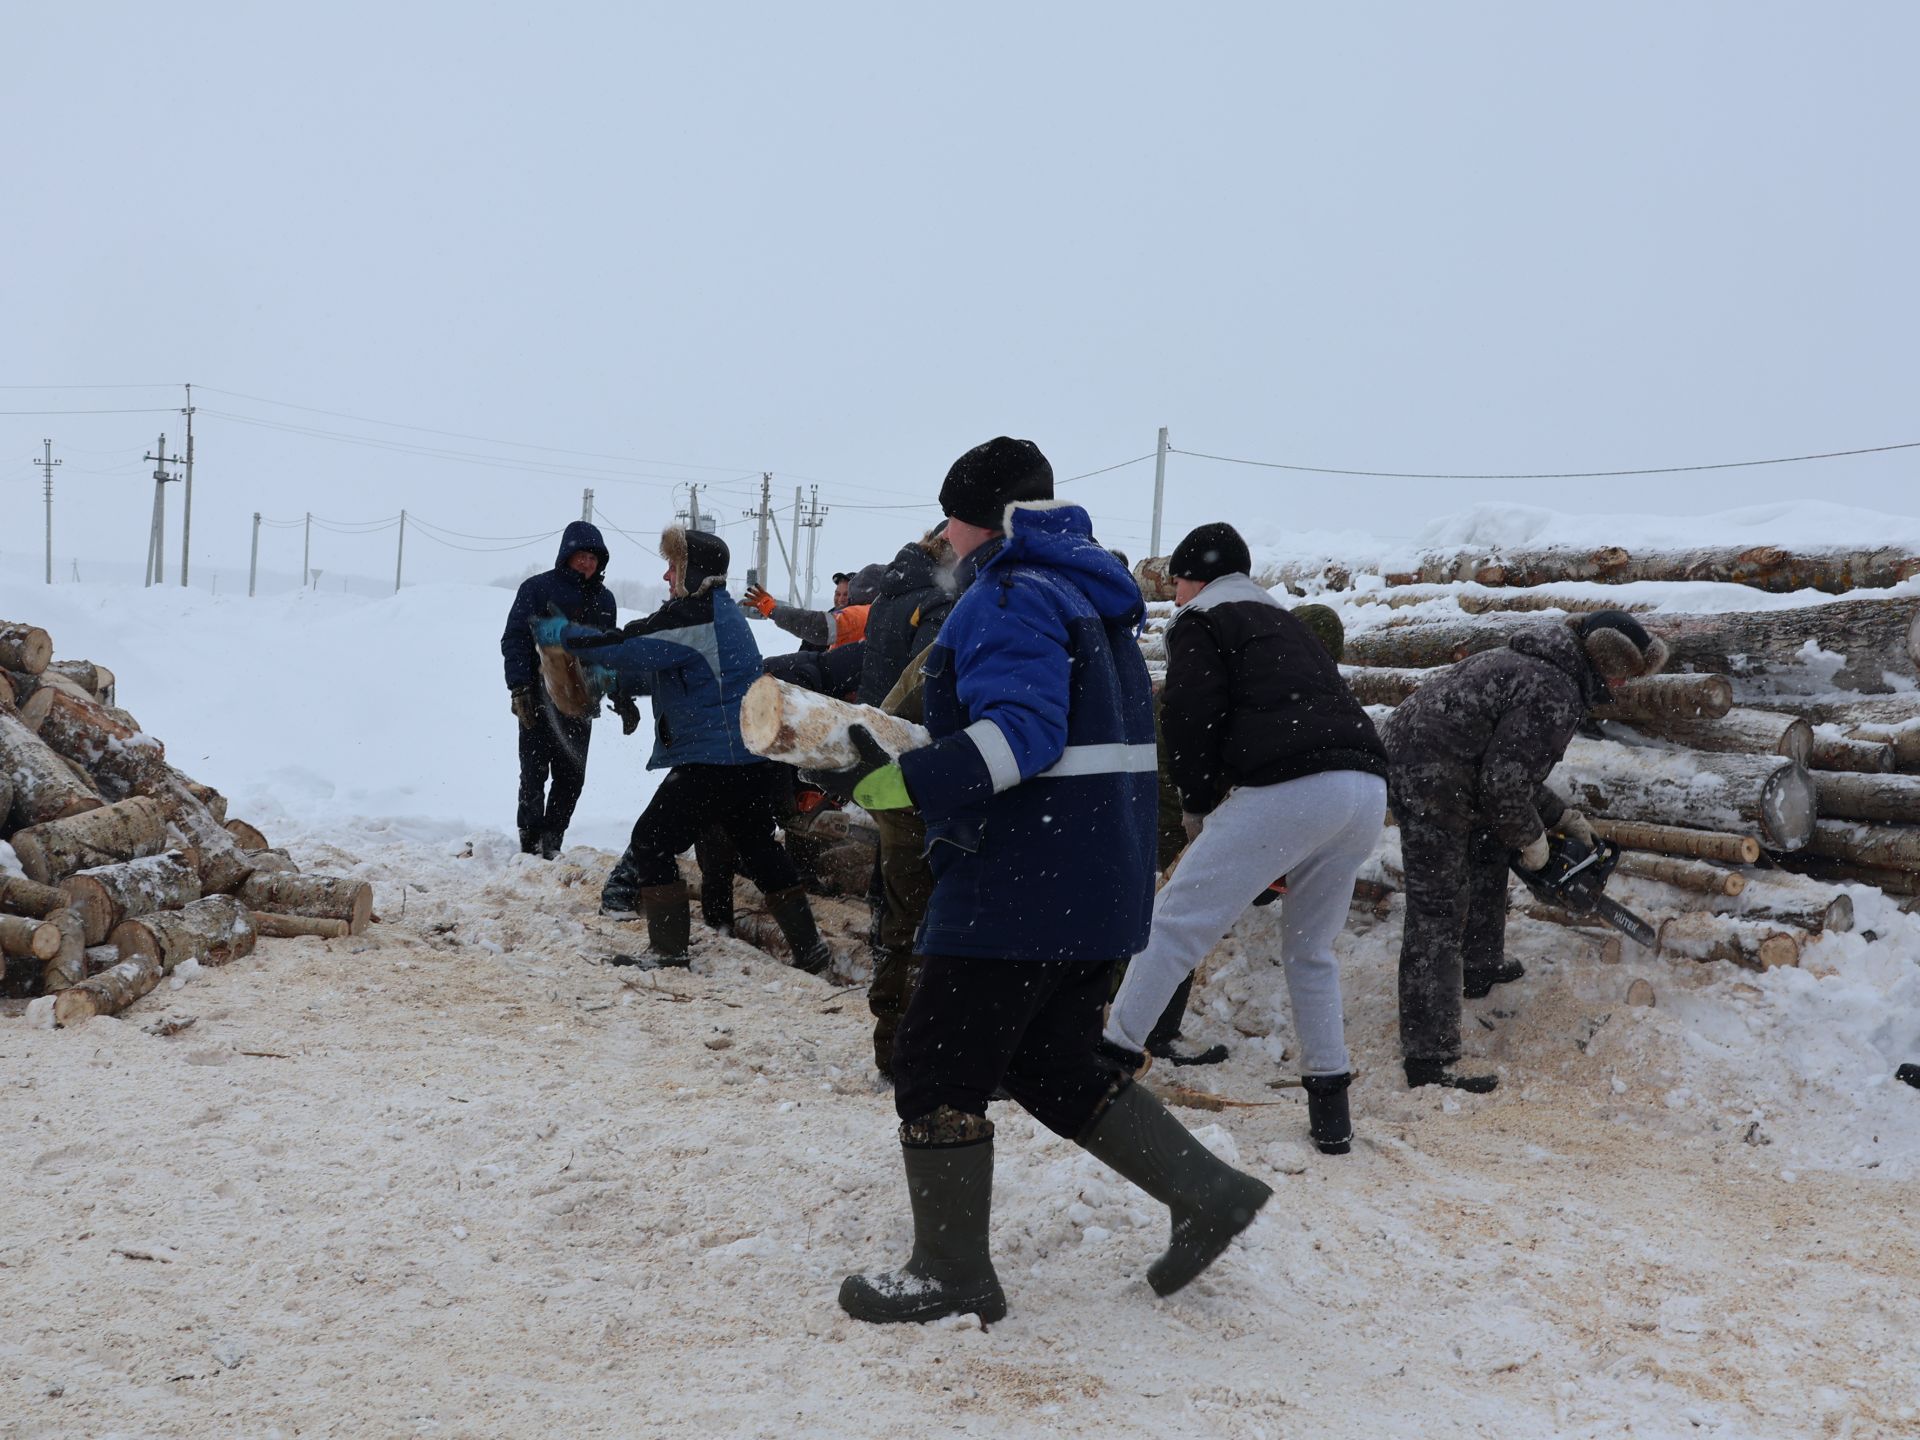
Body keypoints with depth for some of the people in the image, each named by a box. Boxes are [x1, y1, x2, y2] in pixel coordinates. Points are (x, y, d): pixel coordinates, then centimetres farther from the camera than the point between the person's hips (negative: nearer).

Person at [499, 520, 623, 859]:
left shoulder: (604, 599, 13)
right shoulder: (538, 588, -3)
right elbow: (514, 639, -7)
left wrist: (623, 700, 14)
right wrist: (519, 688, -17)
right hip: (539, 701, -5)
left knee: (572, 778, 4)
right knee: (535, 774, -2)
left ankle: (550, 843, 14)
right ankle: (530, 844, 5)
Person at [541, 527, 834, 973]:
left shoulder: (693, 615, -16)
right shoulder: (723, 612, 16)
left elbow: (623, 646, -17)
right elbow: (663, 671, 23)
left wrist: (561, 633, -3)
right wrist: (612, 679, 14)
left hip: (711, 760, -10)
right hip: (752, 757, 10)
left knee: (651, 840, 1)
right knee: (757, 847, 21)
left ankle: (669, 949, 2)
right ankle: (809, 947, 22)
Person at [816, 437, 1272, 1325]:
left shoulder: (1011, 598, -13)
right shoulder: (1085, 594, 19)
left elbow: (1023, 731, -26)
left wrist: (903, 782, -33)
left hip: (1021, 886, -10)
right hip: (1097, 883, 10)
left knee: (937, 1065, 2)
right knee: (1049, 1067, 20)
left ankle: (949, 1275, 12)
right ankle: (1207, 1194, 17)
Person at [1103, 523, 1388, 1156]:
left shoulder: (1201, 623, 8)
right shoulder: (1285, 623, 32)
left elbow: (1190, 722, -3)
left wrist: (1196, 806, 13)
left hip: (1289, 789, -8)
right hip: (1367, 789, 8)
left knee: (1174, 922, 0)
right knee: (1311, 950, 20)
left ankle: (1116, 1052, 0)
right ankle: (1330, 1109, 19)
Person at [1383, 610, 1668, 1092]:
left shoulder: (1532, 662, 16)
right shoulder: (1554, 695, -15)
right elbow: (1505, 782, -18)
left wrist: (1560, 815, 22)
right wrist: (1530, 837, -1)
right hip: (1431, 781, -11)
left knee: (1488, 853, 30)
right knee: (1439, 914, -10)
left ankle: (1480, 967, 44)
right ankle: (1429, 1060, -10)